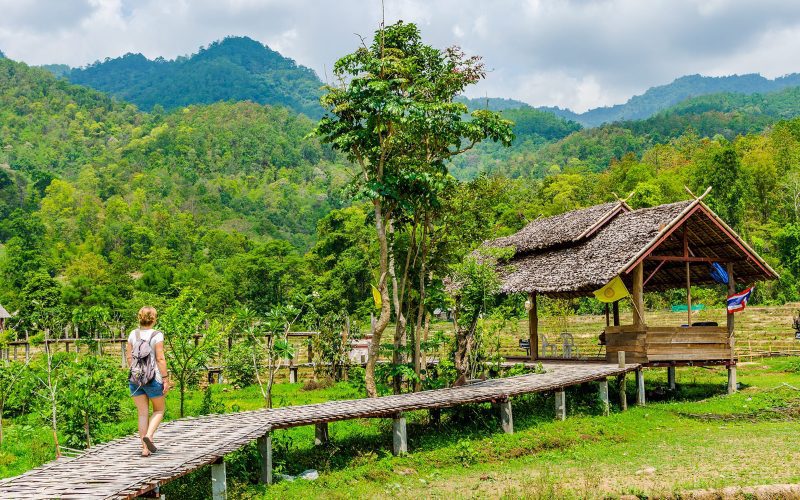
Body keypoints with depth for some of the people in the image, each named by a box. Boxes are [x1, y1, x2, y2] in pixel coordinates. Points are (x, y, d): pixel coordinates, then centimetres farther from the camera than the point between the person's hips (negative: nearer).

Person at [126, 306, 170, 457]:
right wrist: (165, 379, -7)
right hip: (153, 378, -4)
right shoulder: (157, 335, -9)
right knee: (159, 410, 14)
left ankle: (145, 448, 7)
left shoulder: (133, 334, 5)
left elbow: (129, 357, 7)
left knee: (143, 413, 9)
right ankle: (148, 436, -9)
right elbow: (160, 358, -12)